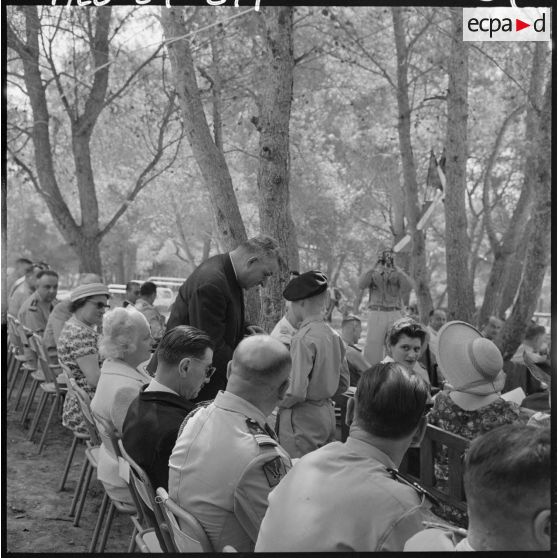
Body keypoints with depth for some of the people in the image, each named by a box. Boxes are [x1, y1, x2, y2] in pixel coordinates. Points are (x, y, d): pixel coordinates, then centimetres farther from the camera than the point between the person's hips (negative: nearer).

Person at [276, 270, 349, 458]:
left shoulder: (303, 339, -18)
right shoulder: (334, 336, 4)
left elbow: (296, 391, -22)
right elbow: (343, 384, 13)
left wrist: (275, 402, -4)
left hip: (303, 418, -8)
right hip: (328, 413, 8)